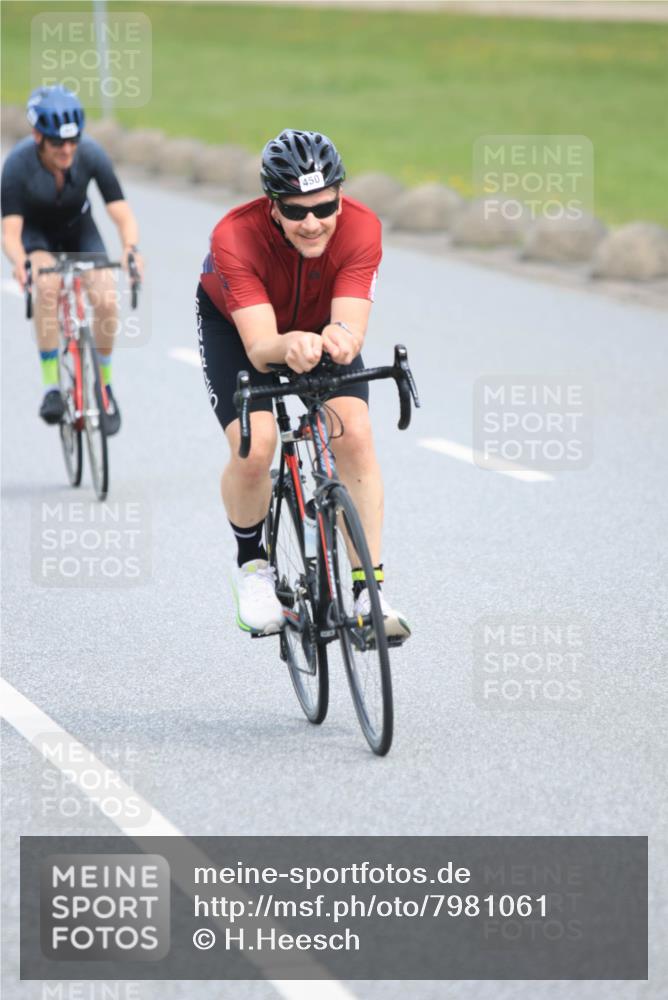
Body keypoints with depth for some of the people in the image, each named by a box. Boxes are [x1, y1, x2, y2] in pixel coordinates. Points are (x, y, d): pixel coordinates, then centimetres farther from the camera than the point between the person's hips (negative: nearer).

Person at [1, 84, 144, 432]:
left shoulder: (91, 155, -28)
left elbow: (122, 214, -27)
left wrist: (131, 248, -48)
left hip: (78, 229, 2)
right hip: (36, 231, -2)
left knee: (106, 298, -22)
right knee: (48, 284, -34)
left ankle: (104, 387, 2)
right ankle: (51, 387, -26)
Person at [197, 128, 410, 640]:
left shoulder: (361, 228, -34)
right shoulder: (235, 237, -39)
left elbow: (352, 327, -41)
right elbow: (259, 347, -45)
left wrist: (340, 338, -65)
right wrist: (288, 346, -68)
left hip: (319, 322, 2)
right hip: (234, 323, -2)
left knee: (355, 435, -20)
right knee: (254, 448, -22)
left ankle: (369, 590, -11)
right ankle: (252, 564, 7)